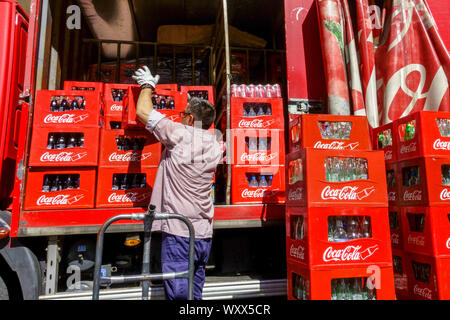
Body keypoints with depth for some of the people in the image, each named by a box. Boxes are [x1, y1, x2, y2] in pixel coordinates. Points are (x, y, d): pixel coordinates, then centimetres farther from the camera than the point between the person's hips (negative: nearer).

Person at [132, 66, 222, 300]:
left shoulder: (180, 134, -10)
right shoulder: (215, 147, 7)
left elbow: (143, 111, -1)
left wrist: (147, 85, 17)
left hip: (178, 233, -7)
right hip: (204, 234, 7)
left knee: (178, 294, 2)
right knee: (195, 294, 17)